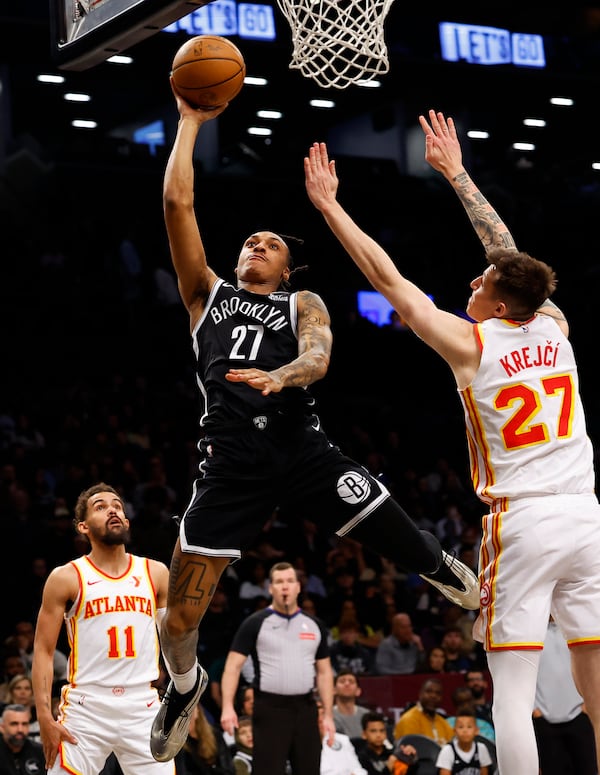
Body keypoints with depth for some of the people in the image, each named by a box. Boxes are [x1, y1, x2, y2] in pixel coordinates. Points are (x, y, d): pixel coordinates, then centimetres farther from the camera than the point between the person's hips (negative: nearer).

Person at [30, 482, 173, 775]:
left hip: (143, 709, 2)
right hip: (86, 708, -2)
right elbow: (44, 652, 0)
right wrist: (45, 717, -10)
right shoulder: (66, 578, 1)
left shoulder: (156, 573, 9)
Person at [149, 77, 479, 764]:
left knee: (414, 548, -8)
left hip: (302, 448, 0)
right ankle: (184, 684, 29)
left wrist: (280, 375, -27)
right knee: (180, 616, -4)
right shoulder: (208, 293, 20)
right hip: (231, 461, 0)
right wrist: (189, 123, 13)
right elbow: (177, 204, 11)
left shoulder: (303, 305, 19)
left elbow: (318, 355, -4)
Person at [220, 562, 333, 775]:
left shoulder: (314, 626, 11)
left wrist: (328, 715, 8)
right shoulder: (255, 623, -1)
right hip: (270, 709, -4)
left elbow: (324, 671, 15)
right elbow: (233, 665, -4)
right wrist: (228, 706, -17)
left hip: (305, 709, 4)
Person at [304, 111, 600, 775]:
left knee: (513, 688, -3)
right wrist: (456, 174, 31)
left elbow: (386, 278, 2)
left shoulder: (471, 344, -4)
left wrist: (329, 205, 10)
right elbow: (509, 252, 22)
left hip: (522, 522, -5)